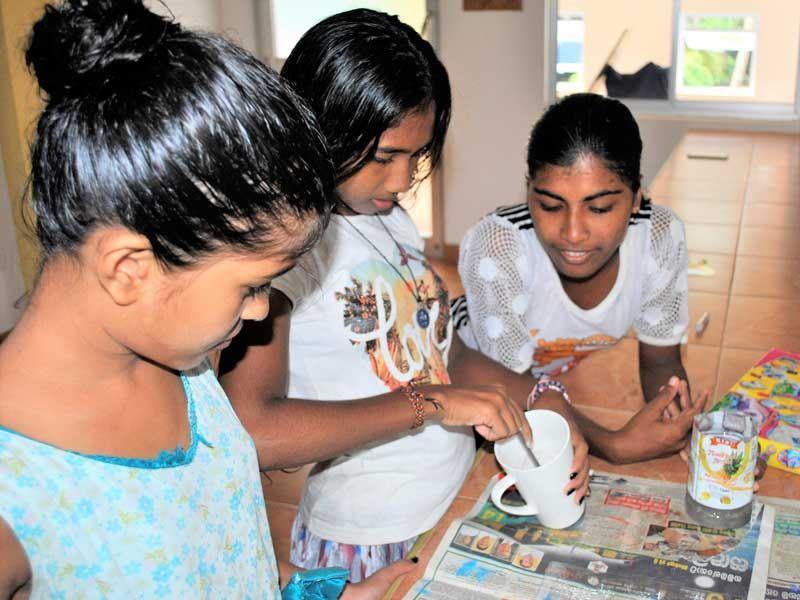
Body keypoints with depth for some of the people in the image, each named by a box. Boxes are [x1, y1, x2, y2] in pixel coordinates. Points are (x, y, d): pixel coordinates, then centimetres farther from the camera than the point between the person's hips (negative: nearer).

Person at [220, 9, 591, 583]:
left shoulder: (391, 218, 5)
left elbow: (451, 354, 10)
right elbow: (251, 432, -30)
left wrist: (542, 402, -6)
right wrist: (430, 401, -28)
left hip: (463, 508, 7)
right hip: (370, 549, -7)